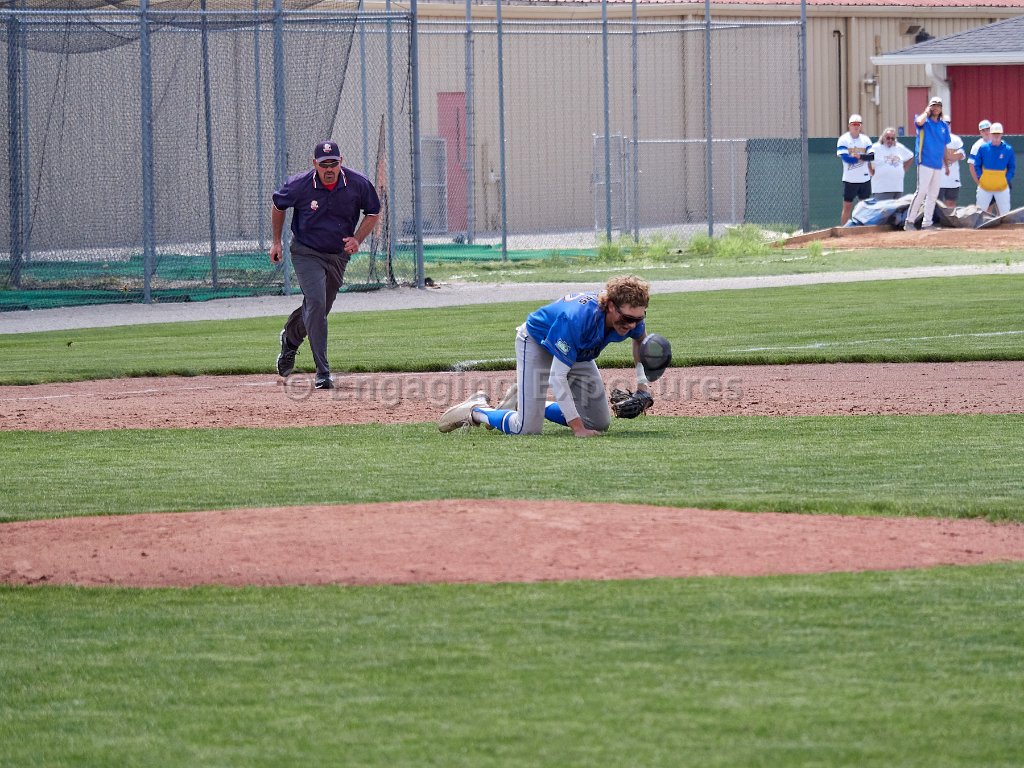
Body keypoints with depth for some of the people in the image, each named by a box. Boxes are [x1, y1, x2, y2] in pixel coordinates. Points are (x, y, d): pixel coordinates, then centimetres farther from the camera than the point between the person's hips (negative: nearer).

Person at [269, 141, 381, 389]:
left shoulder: (358, 184, -14)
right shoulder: (299, 185, -17)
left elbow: (373, 212, 3)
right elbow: (278, 205, 4)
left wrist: (357, 240, -12)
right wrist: (276, 242, 6)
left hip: (339, 255, 3)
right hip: (307, 254, -3)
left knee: (319, 308, 15)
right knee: (316, 304, -20)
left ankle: (290, 340, 48)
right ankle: (322, 373, -18)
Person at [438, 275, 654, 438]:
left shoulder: (633, 318, -24)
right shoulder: (577, 319, -44)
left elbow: (639, 338, 5)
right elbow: (557, 377, -40)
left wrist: (642, 380, -7)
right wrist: (578, 428, -42)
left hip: (578, 352, 7)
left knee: (600, 424, 7)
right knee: (528, 429, -19)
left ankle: (528, 404, 22)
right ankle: (476, 410, 10)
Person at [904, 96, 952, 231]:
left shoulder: (944, 126, 16)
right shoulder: (925, 121, 0)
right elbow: (919, 121, -26)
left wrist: (946, 165, 16)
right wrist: (927, 112, -8)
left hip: (938, 165, 7)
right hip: (925, 163, -7)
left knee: (933, 195, 7)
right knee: (922, 191, -16)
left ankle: (927, 223, 11)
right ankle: (910, 221, -13)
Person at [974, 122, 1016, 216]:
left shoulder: (1008, 149, 1)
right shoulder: (983, 148, 2)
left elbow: (1012, 167, 8)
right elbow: (977, 166, 8)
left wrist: (1007, 180, -4)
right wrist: (980, 178, -3)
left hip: (1002, 187, 0)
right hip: (985, 186, 0)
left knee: (1005, 213, 0)